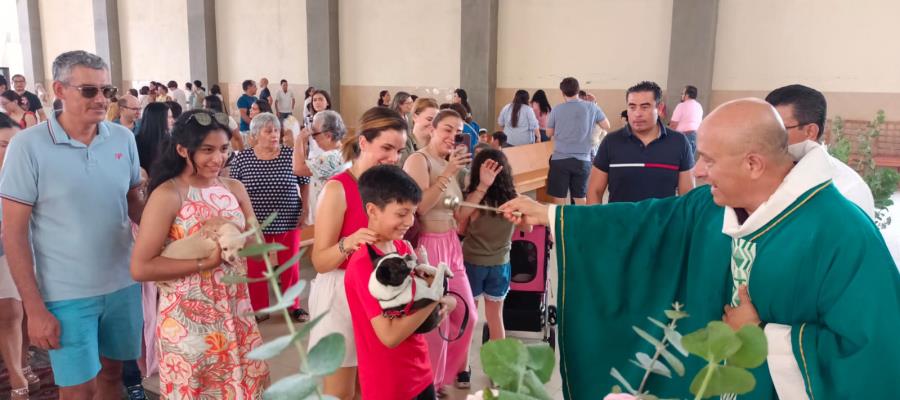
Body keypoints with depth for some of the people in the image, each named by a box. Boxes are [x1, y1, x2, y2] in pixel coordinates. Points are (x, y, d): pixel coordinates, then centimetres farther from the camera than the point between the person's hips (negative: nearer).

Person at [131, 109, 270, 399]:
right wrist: (204, 262, -21)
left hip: (236, 315, 5)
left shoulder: (235, 188, 3)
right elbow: (140, 268, -16)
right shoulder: (167, 195, -13)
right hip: (189, 321, -5)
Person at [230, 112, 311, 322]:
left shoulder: (291, 155, -5)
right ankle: (258, 309, 27)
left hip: (288, 222, 0)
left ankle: (294, 306, 27)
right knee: (256, 268, 10)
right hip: (255, 224, 0)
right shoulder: (241, 159, -5)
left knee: (291, 266, 10)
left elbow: (305, 184, 3)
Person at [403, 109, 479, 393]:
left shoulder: (449, 163, 12)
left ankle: (453, 369, 40)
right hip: (427, 246, -8)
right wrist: (449, 174, -23)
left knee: (465, 313, 17)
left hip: (450, 245, 8)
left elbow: (458, 214, 12)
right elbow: (419, 207, -24)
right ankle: (430, 383, 22)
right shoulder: (418, 160, -11)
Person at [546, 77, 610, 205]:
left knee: (559, 199, 5)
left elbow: (549, 133, 9)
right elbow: (606, 126, 11)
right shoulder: (592, 107, -1)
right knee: (581, 198, 10)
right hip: (582, 160, 1)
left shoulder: (556, 110, -2)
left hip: (560, 159, -1)